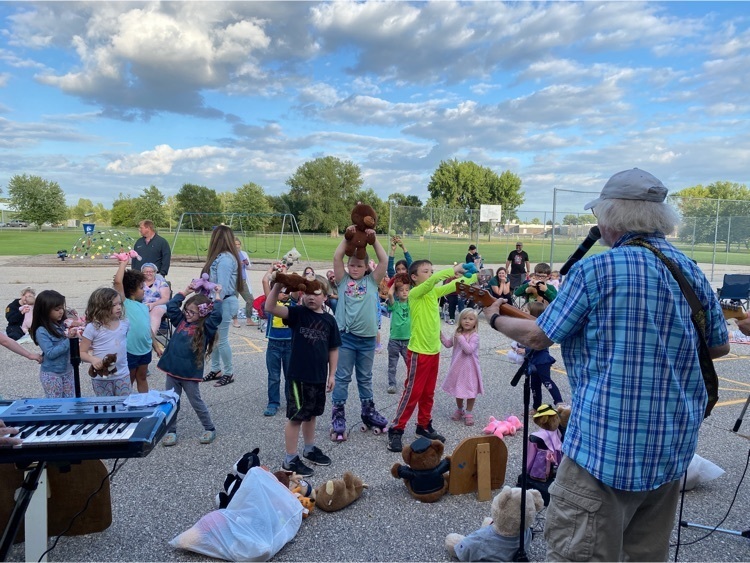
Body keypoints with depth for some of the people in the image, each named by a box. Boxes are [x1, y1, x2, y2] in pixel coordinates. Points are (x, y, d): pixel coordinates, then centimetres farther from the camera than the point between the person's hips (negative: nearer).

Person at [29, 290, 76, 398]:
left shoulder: (63, 325, 0)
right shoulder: (42, 331, -16)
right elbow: (50, 353, -22)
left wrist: (75, 335, -10)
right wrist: (68, 339, -26)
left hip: (67, 370, 6)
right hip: (51, 374, -5)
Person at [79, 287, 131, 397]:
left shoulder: (125, 324, 0)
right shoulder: (92, 328, -10)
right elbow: (82, 352, -6)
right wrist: (93, 359, -24)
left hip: (123, 375, 3)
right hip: (101, 377, -3)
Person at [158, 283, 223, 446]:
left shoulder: (205, 327, -10)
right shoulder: (181, 320, 6)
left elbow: (217, 315, -25)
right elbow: (171, 307, 5)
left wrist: (217, 296, -15)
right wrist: (186, 292, 5)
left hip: (190, 373, -5)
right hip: (172, 370, 5)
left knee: (196, 403, 8)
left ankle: (210, 429, 24)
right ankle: (171, 431, 26)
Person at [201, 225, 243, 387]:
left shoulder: (225, 259, -20)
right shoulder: (222, 257, 9)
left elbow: (222, 288, -22)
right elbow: (215, 282, 11)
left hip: (223, 303, -9)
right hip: (218, 302, 9)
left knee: (221, 340, 1)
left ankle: (229, 373, 14)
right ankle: (215, 370, 29)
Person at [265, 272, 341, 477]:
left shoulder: (329, 320, 3)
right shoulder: (297, 313, -7)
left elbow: (333, 349, 9)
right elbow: (270, 308, -22)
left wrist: (331, 374, 7)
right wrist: (278, 285, -33)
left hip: (319, 377, 5)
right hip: (299, 375, -4)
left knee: (311, 414, 20)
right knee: (296, 416, 3)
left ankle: (310, 449, 39)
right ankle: (290, 460, 16)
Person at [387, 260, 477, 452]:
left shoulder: (434, 292, 8)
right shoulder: (414, 293, -14)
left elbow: (455, 285, 6)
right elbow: (431, 281, -32)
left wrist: (473, 276, -7)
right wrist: (453, 269, -35)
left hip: (434, 350, 7)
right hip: (418, 352, -7)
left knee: (428, 393, 17)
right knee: (412, 392, -1)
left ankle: (424, 425, 31)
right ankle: (396, 429, 9)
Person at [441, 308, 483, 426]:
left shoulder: (474, 336, -16)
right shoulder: (457, 333, 3)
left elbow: (469, 349, -28)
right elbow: (448, 344, 11)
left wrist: (461, 338, -25)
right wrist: (441, 335, -2)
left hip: (469, 368, -6)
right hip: (457, 367, 6)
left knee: (470, 390, 5)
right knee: (458, 390, 17)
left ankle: (469, 413, 19)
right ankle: (459, 410, 36)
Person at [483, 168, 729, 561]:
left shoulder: (596, 270, -15)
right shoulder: (693, 272, 5)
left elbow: (537, 336, -8)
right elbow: (720, 347, 17)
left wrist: (496, 319, 10)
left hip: (608, 444, -8)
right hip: (674, 444, 8)